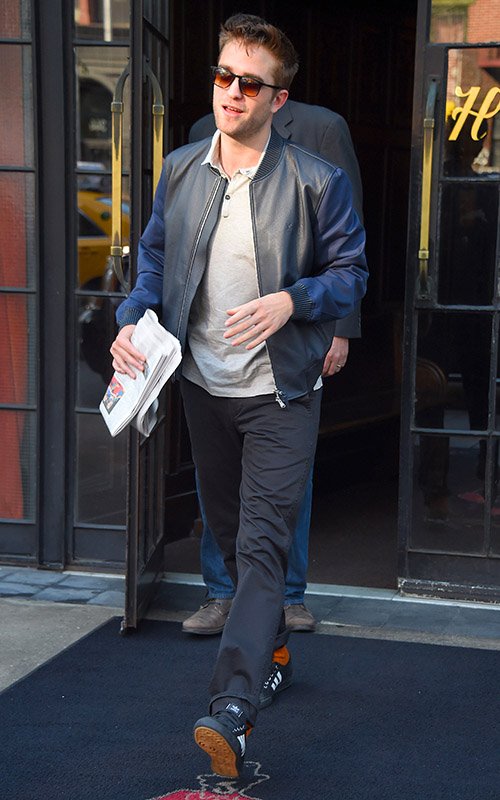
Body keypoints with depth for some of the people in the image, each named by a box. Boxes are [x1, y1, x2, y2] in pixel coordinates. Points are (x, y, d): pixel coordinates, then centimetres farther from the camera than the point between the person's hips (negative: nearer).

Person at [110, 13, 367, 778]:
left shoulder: (316, 181, -8)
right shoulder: (179, 170, 5)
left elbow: (351, 272, -4)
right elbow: (155, 254, 12)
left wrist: (291, 300, -23)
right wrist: (133, 318, -5)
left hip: (279, 393, -5)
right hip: (204, 388, 5)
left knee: (261, 544, -11)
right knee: (230, 535, 17)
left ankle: (233, 709, -16)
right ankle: (272, 653, 38)